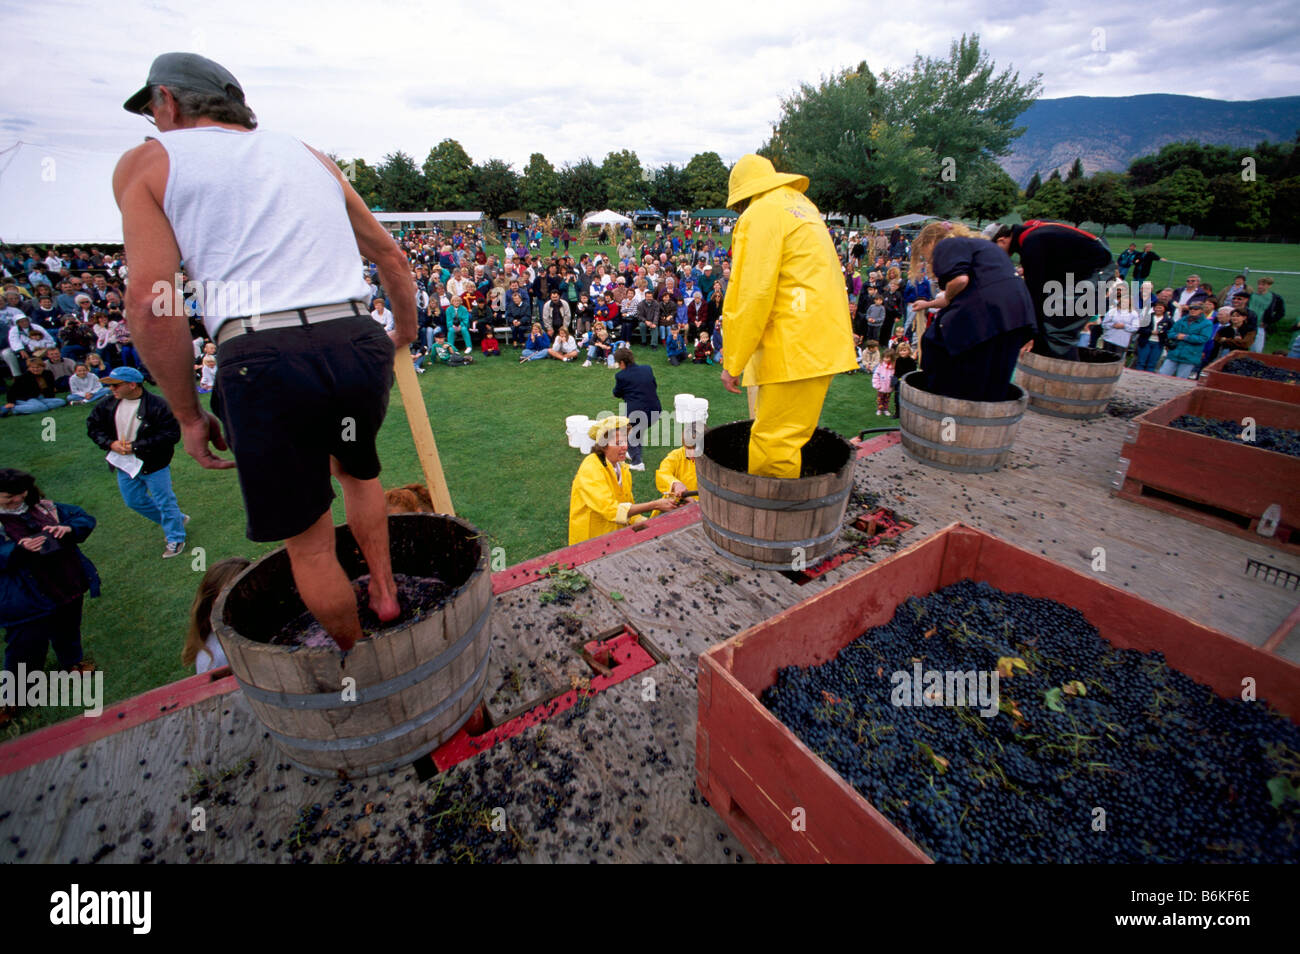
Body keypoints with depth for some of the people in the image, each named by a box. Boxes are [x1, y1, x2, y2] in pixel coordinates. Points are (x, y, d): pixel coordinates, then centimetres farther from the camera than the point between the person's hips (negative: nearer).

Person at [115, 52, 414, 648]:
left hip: (262, 360, -4)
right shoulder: (308, 156, 23)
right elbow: (390, 255, 27)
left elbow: (149, 302, -3)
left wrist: (188, 414, 6)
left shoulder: (148, 161, 10)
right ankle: (385, 593, 41)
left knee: (308, 543, 12)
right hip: (359, 345, 5)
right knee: (357, 468, 34)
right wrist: (406, 331, 43)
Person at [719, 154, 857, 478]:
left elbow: (752, 295, -14)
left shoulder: (760, 214, -5)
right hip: (823, 343, 10)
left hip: (796, 349, -10)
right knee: (788, 435, 15)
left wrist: (732, 363, -10)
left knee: (773, 443, -6)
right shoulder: (803, 207, 24)